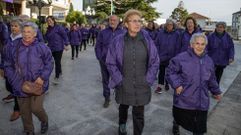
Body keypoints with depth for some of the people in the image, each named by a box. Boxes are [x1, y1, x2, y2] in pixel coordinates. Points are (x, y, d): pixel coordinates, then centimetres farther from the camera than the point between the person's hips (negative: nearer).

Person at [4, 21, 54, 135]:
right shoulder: (14, 48, 0)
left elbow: (49, 63, -1)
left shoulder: (41, 47, -7)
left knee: (36, 108, -5)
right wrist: (14, 80, -3)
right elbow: (8, 66, 8)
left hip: (37, 84, -3)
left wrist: (42, 77, -13)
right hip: (21, 86, 3)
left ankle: (44, 120, 31)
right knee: (24, 111, 12)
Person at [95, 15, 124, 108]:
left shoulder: (122, 33, 2)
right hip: (105, 61, 2)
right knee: (105, 80, 12)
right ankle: (107, 98, 29)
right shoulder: (103, 32, 4)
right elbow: (98, 46, 6)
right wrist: (99, 58, -2)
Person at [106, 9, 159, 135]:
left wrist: (148, 80, -5)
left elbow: (155, 61, -1)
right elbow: (110, 62, -5)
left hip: (141, 86, 0)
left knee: (139, 114, 8)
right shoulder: (118, 41, -11)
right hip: (124, 85, 1)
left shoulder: (147, 40, -8)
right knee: (123, 107, 26)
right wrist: (119, 80, -9)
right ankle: (122, 124, 58)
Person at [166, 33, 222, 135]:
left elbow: (211, 79, 17)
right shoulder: (181, 58, -14)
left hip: (202, 102, 4)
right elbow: (170, 71, -8)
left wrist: (216, 91, 25)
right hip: (183, 100, -3)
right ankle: (175, 127, 54)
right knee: (179, 118, 21)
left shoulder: (209, 61, 5)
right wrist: (176, 84, -18)